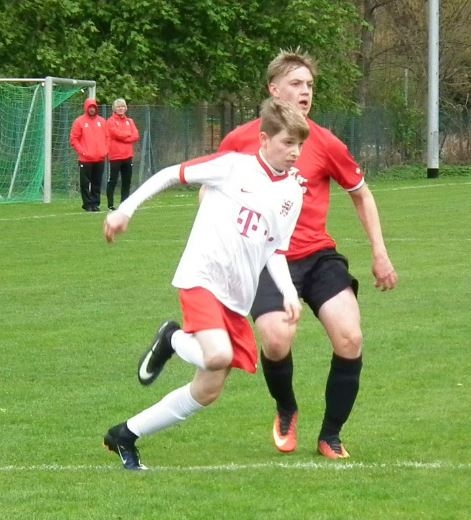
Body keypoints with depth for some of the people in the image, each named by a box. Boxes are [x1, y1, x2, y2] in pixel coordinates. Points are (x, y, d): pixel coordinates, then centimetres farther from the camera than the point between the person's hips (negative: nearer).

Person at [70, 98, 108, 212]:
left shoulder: (102, 121, 11)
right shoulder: (79, 121, 0)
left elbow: (107, 137, 16)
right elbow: (74, 139, -2)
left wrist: (105, 151, 3)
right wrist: (82, 151, -11)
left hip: (100, 159, 4)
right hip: (85, 159, -4)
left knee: (97, 183, 6)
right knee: (85, 182, -3)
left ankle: (95, 203, 11)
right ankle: (88, 204, 1)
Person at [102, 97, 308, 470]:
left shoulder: (293, 194, 10)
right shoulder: (234, 165, -5)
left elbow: (276, 251, 12)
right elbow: (171, 175, 2)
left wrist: (289, 293, -5)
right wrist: (125, 209, -2)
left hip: (238, 299, 6)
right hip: (202, 277, -6)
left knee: (209, 391, 4)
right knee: (218, 356, -31)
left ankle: (126, 435, 19)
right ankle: (173, 340, 4)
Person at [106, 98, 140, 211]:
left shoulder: (130, 121, 14)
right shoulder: (111, 121, -2)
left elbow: (136, 136, 3)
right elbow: (117, 134, -16)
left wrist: (123, 136, -9)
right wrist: (129, 134, -1)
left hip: (127, 156, 5)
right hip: (115, 156, -5)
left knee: (127, 181, 8)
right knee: (112, 181, -4)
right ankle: (110, 204, -2)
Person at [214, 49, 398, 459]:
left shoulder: (325, 144, -1)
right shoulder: (240, 141, -1)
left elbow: (361, 194, 14)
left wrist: (380, 253, 10)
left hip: (319, 255, 1)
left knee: (350, 338, -18)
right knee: (276, 340, -26)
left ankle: (331, 437, 3)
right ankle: (286, 413, 9)